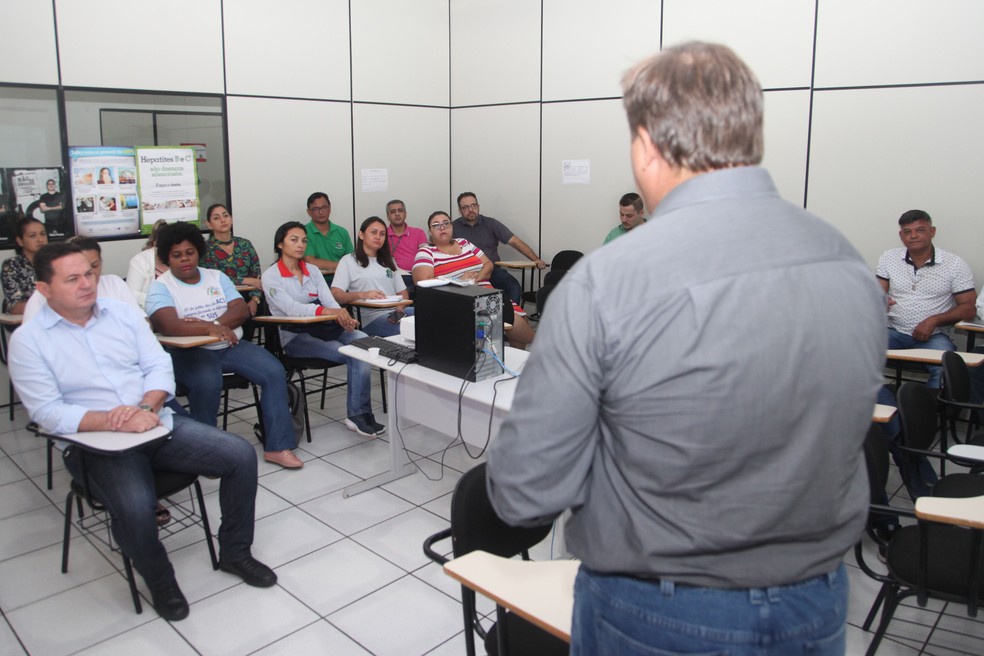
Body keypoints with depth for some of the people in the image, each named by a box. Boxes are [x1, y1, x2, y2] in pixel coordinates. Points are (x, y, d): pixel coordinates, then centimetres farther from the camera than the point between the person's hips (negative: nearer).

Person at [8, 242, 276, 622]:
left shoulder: (123, 313, 9)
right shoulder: (28, 340, -3)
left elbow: (159, 366, 4)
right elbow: (47, 412, -11)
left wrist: (147, 408, -17)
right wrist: (111, 422, -25)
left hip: (158, 423, 4)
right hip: (96, 445, -4)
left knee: (241, 456, -11)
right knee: (135, 507, -33)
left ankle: (234, 553, 11)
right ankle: (160, 582, 0)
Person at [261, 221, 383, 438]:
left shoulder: (312, 270, 16)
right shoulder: (271, 276, -1)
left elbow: (329, 300, 3)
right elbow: (291, 308, -19)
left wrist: (343, 317, -22)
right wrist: (326, 311, -36)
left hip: (321, 329, 5)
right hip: (294, 336, -5)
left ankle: (358, 414, -22)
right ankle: (358, 413, -13)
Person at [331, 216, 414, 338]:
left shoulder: (388, 261, 28)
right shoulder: (348, 261, 10)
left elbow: (403, 292, 21)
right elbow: (335, 294, -3)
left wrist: (400, 309, -3)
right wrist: (361, 295, -22)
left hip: (396, 313, 6)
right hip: (370, 318, -6)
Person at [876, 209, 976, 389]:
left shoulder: (955, 264, 2)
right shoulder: (889, 258, 8)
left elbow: (969, 308, 1)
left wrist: (934, 320, -16)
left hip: (933, 336, -2)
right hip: (894, 331, 2)